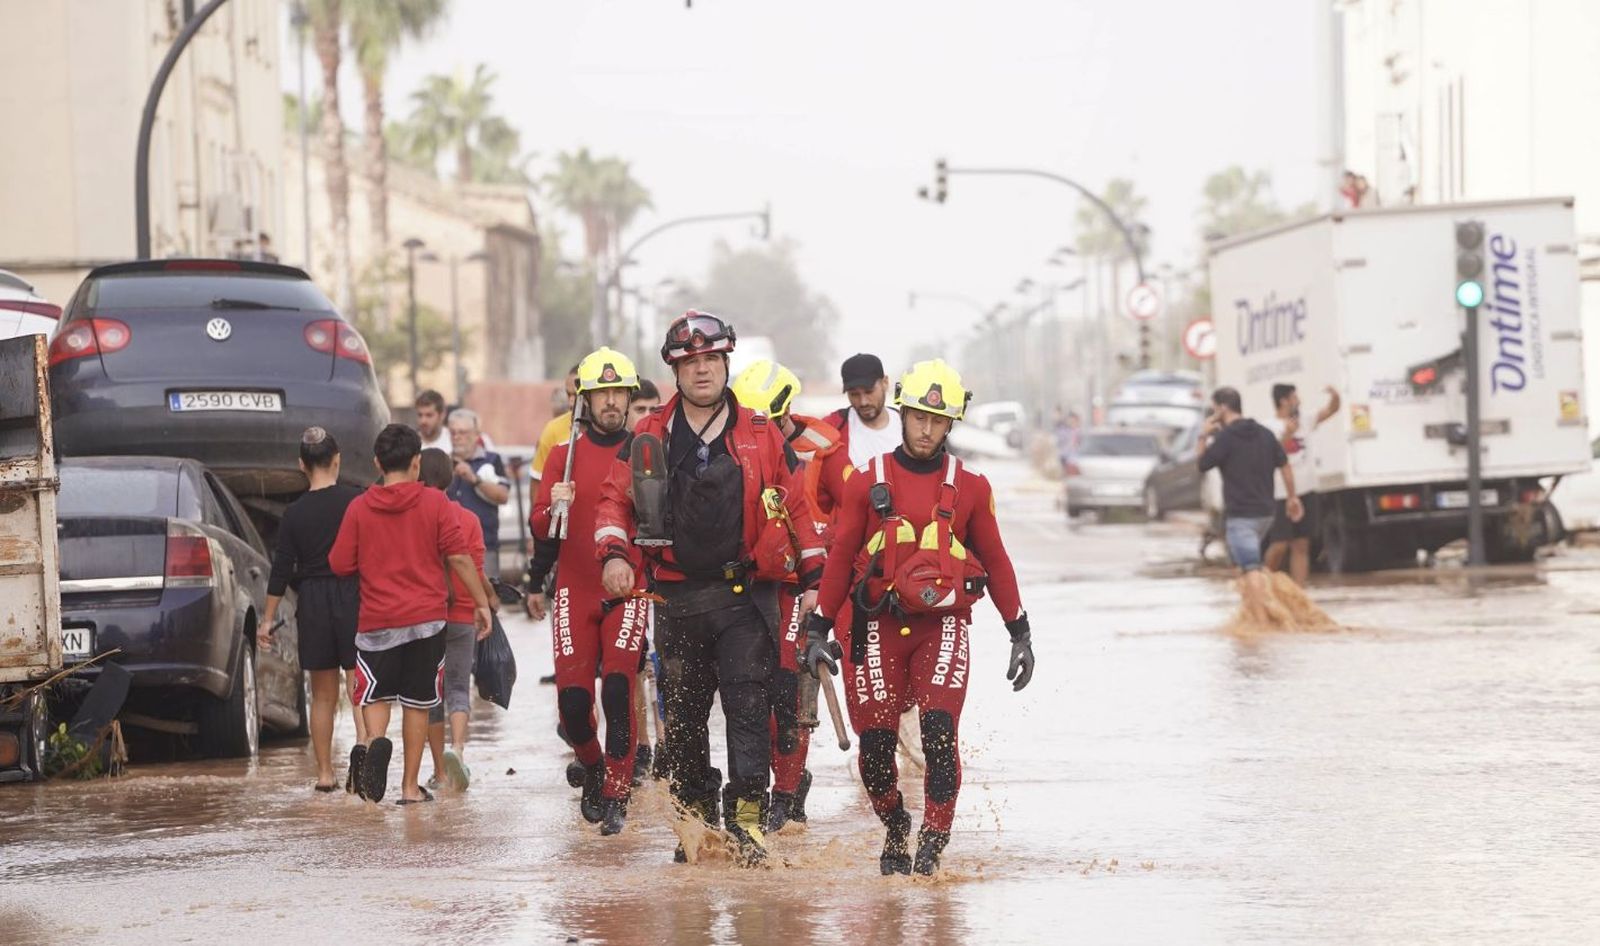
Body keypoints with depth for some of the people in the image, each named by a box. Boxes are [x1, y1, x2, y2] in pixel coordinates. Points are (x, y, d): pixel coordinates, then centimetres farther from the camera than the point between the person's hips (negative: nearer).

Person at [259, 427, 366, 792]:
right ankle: (363, 742, -29)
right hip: (354, 598, -1)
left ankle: (324, 772, 14)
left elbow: (281, 570, 0)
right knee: (359, 683, -1)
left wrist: (268, 619, 7)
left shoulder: (295, 513, -1)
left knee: (323, 694, 11)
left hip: (313, 603, 1)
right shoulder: (357, 501, -5)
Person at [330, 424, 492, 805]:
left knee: (375, 695, 10)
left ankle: (375, 741, -22)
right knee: (417, 702, 9)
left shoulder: (359, 508, -1)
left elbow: (340, 565, 1)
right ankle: (410, 785, 10)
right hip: (426, 617, 0)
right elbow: (459, 556, -6)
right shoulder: (434, 503, -3)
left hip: (376, 620, 0)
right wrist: (481, 602, 2)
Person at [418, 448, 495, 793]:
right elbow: (475, 571, -3)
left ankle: (441, 771, 11)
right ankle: (457, 746, -23)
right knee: (458, 690, 4)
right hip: (461, 616, 0)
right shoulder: (468, 519, -4)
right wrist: (490, 599, 15)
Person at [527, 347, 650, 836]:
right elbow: (541, 528, 4)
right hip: (575, 592, 1)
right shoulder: (564, 455, 6)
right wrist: (554, 507, -15)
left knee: (618, 685, -17)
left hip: (629, 592, -1)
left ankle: (616, 792, -9)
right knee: (572, 696, -4)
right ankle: (593, 767, 25)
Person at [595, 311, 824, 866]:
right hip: (677, 597, 2)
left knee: (748, 706, -13)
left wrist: (812, 577, 9)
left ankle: (746, 818, -15)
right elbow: (615, 499, 9)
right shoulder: (648, 438, 7)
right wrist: (614, 553, -9)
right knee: (682, 716, 7)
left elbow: (797, 505, 11)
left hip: (746, 595, -2)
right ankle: (695, 817, 19)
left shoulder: (762, 436, 5)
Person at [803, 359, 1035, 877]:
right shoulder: (867, 482, 5)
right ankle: (895, 830, 22)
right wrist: (818, 628, 5)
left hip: (943, 622, 0)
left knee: (939, 729, -18)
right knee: (876, 741, -3)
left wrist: (1020, 632, 13)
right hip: (879, 624, 1)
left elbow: (995, 561, 13)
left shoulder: (969, 487, 6)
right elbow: (841, 557, 9)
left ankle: (932, 843, -13)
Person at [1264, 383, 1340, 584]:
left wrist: (1335, 397, -6)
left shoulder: (1303, 421, 11)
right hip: (1282, 496, -6)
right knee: (1279, 546, -7)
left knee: (1301, 546, 2)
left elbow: (1332, 410, 15)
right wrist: (1286, 436, -26)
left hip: (1306, 492, 6)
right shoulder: (1270, 429, -8)